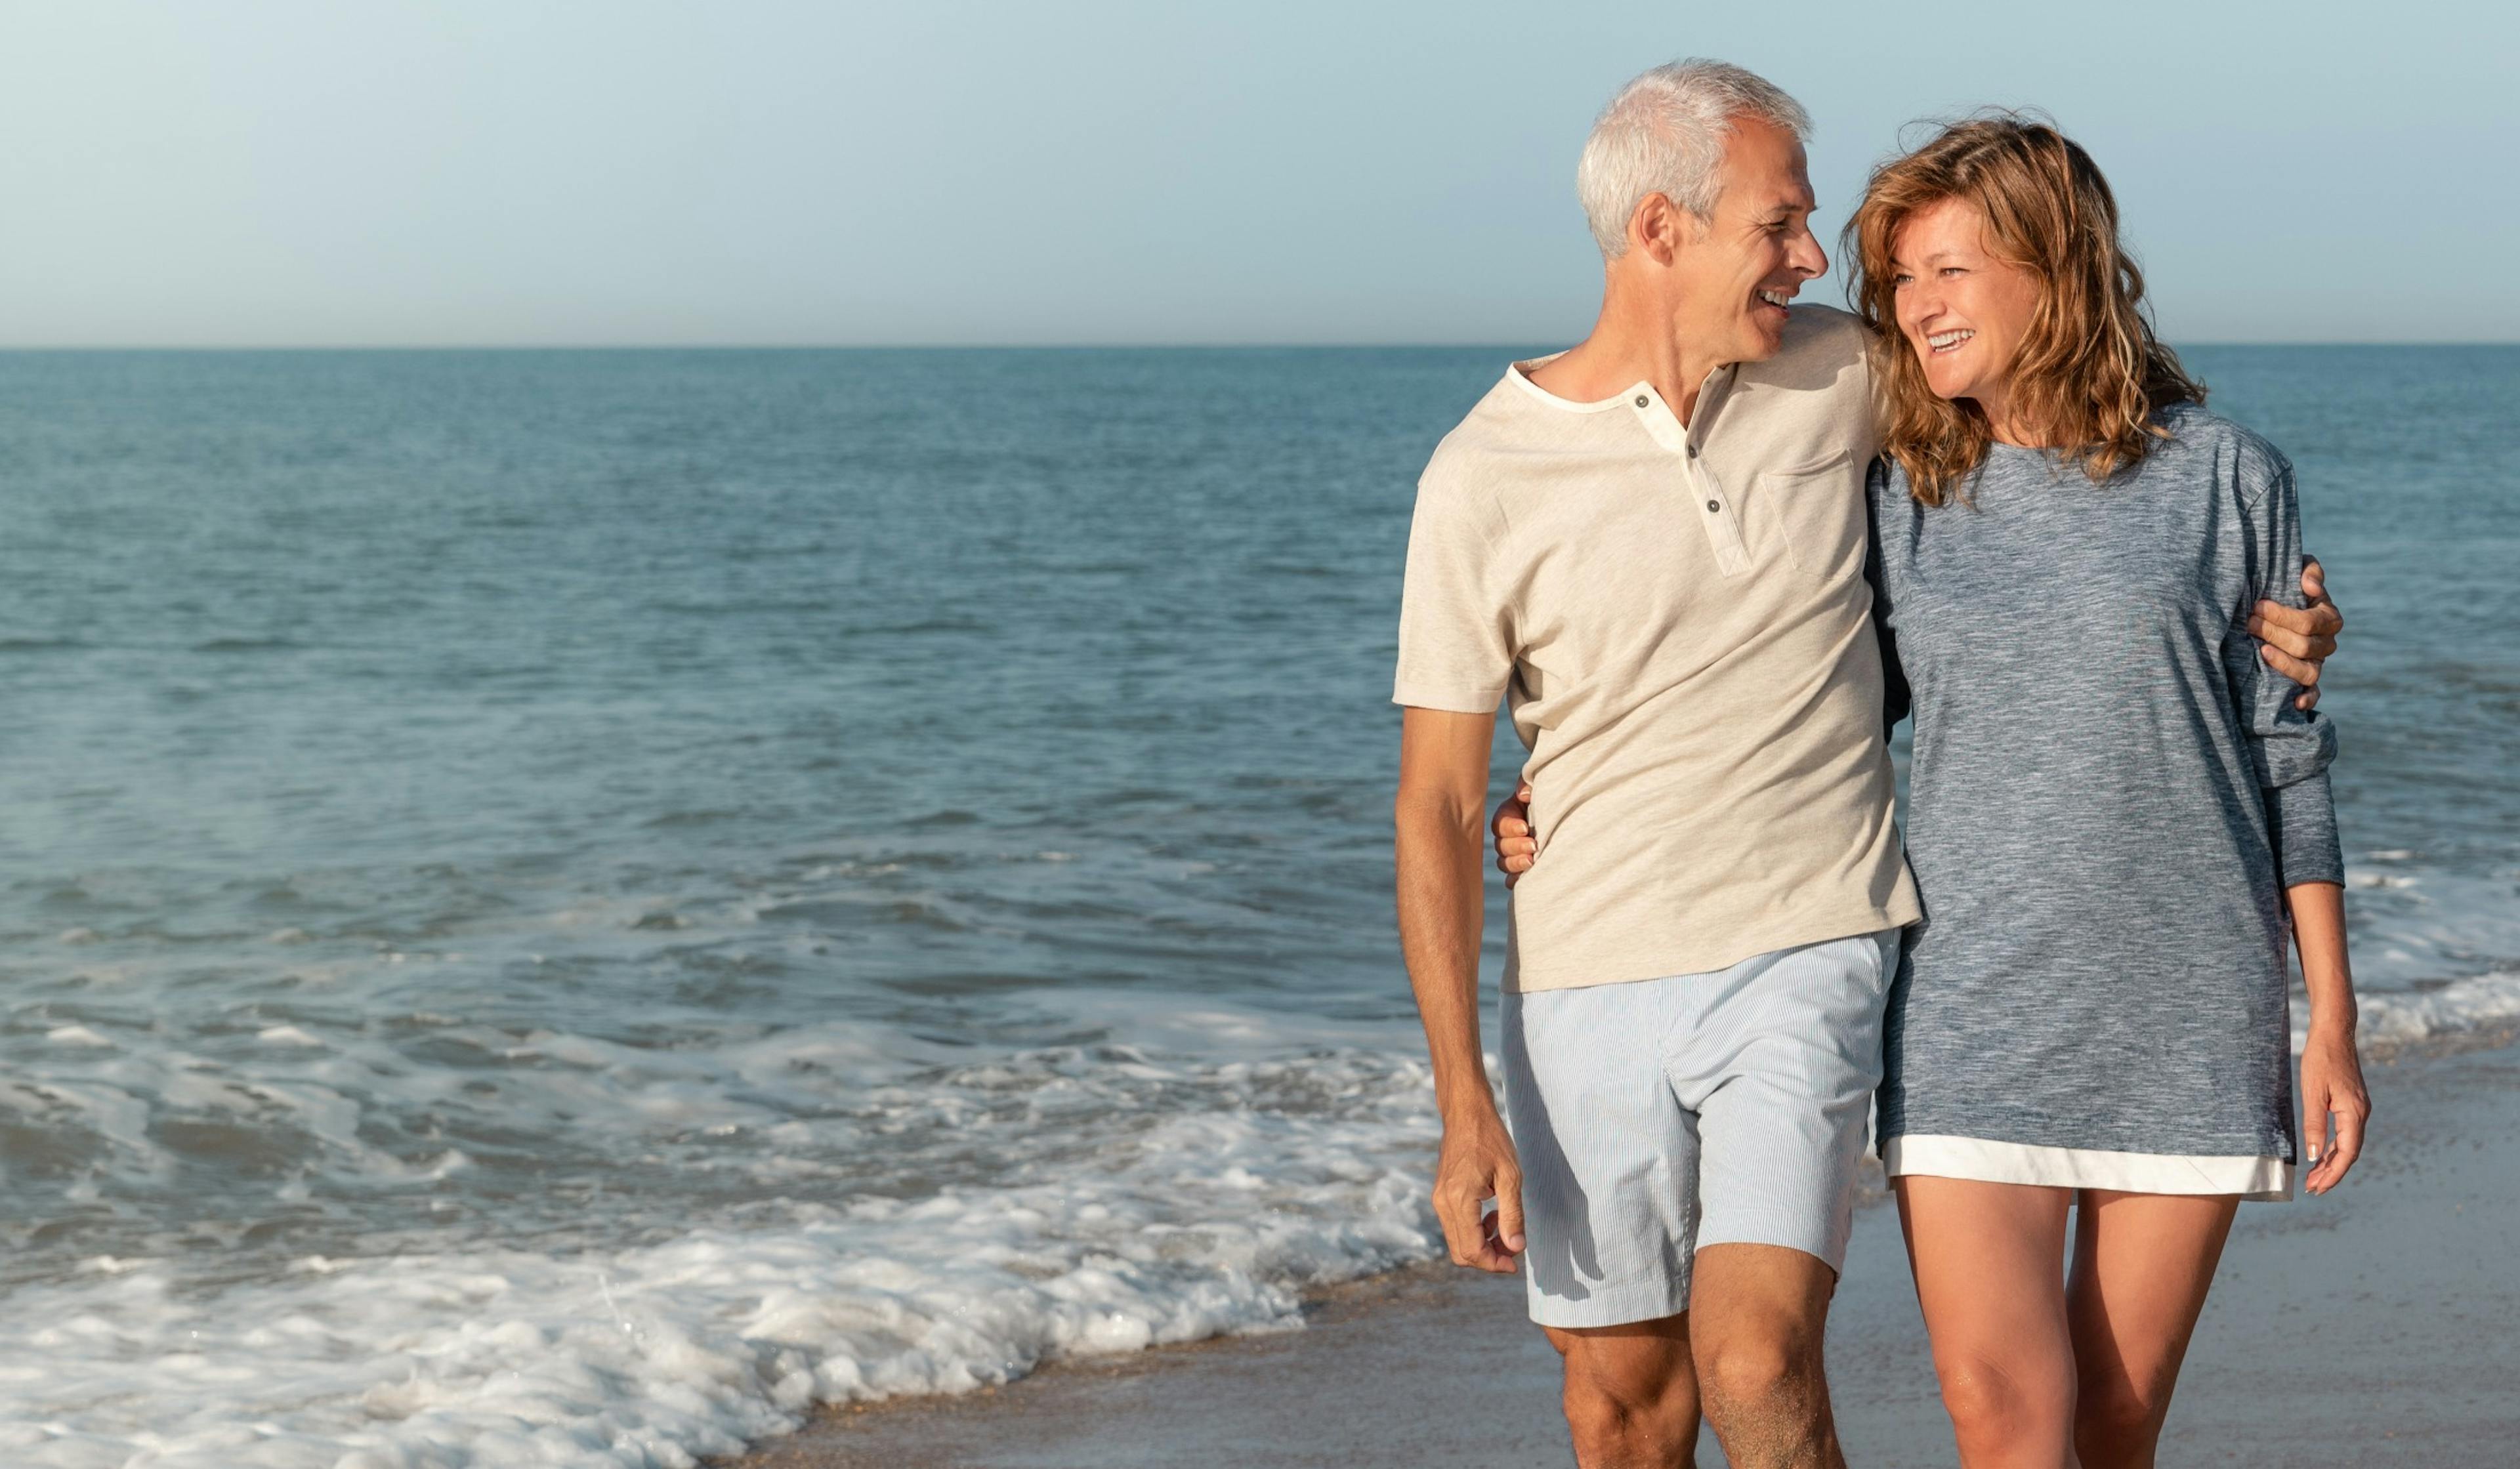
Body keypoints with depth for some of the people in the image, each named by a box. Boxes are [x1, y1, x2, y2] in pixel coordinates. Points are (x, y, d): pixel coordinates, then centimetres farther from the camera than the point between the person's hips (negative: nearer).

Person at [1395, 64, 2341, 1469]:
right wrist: (1465, 1110, -10)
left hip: (1806, 969, 0)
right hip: (1587, 987, 0)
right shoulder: (1486, 478, -7)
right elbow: (1437, 808, -5)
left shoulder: (1837, 377, 0)